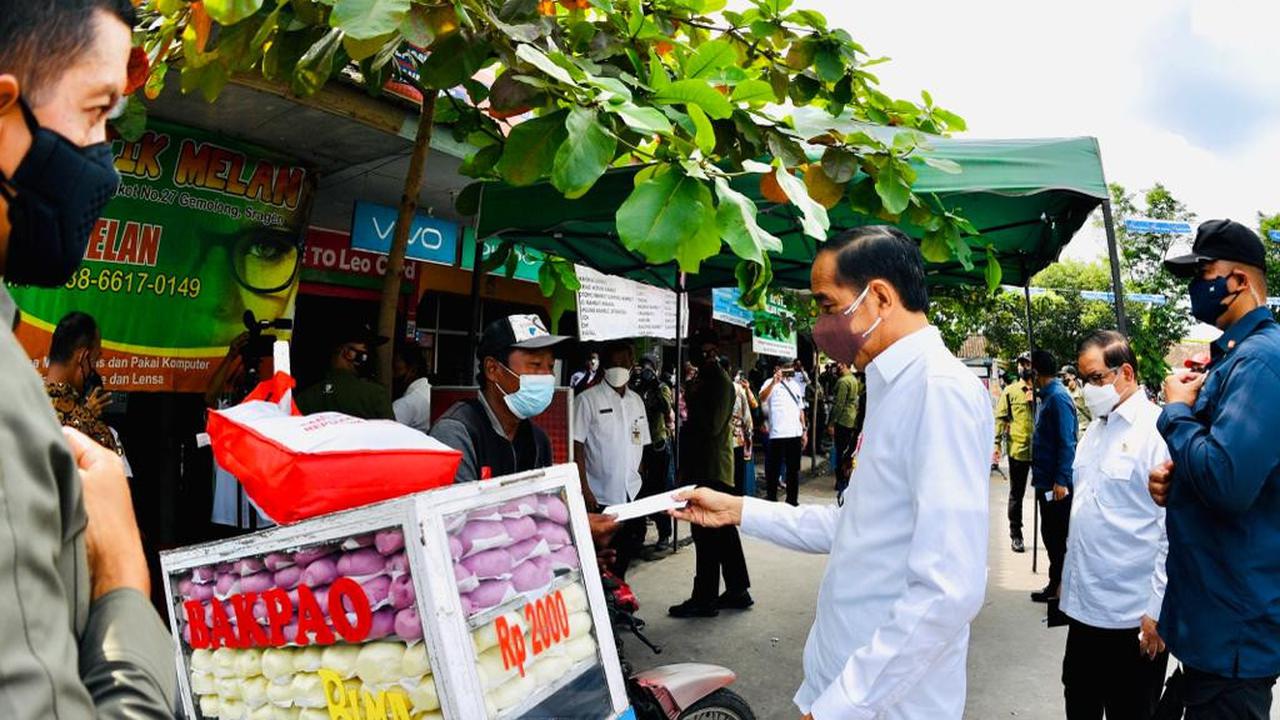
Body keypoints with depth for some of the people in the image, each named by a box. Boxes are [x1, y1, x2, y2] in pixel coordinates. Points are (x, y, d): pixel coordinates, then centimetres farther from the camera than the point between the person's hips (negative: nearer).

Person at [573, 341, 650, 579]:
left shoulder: (636, 401, 10)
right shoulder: (587, 399, -7)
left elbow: (641, 446, 14)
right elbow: (577, 446, -10)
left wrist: (642, 484, 8)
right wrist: (585, 491, -16)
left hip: (632, 496, 5)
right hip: (599, 497, -5)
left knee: (626, 555, 12)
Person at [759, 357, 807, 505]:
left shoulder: (795, 385, 17)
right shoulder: (771, 383, -4)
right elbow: (762, 398, -25)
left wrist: (804, 430, 14)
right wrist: (774, 382, -39)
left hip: (795, 433, 6)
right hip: (777, 434, -6)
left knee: (793, 469, 13)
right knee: (773, 469, 1)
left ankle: (792, 500, 23)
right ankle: (771, 499, 10)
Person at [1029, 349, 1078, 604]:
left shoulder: (1058, 397, -17)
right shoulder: (1047, 396, 11)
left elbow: (1067, 442, -21)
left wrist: (1061, 481, -23)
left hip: (1056, 481, -9)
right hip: (1047, 479, 9)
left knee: (1055, 534, 1)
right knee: (1051, 532, 16)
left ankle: (1058, 585, 11)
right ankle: (1058, 582, 26)